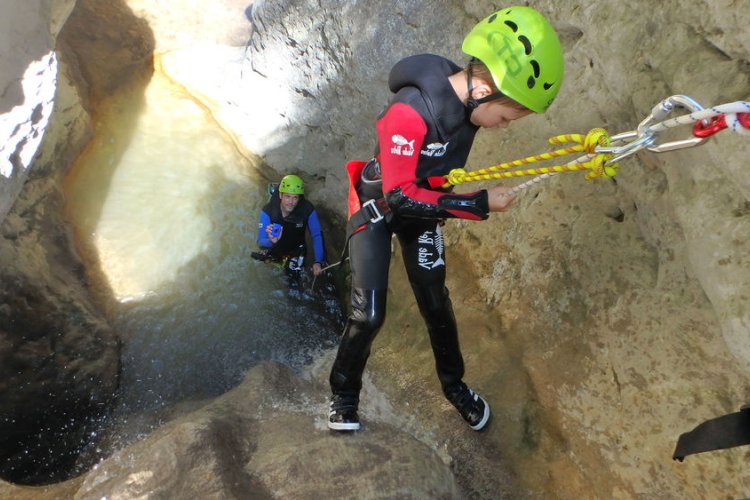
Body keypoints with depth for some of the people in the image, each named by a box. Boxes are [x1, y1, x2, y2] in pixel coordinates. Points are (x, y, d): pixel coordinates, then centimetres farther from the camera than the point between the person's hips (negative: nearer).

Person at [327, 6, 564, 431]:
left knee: (436, 305, 10)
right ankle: (344, 394, 18)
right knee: (369, 314, -9)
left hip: (421, 206, 5)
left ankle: (455, 385, 32)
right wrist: (479, 205, -30)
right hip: (378, 206, -5)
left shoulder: (468, 99, -13)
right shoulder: (410, 112, -36)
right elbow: (400, 196, -32)